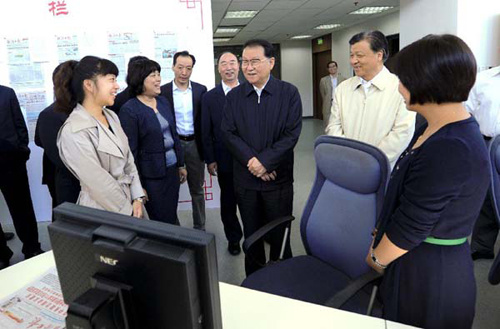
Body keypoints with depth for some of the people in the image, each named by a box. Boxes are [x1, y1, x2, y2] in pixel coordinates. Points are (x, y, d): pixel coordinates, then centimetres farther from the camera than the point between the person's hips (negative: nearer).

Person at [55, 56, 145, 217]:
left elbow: (128, 160, 5)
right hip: (101, 212, -7)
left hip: (128, 200, 7)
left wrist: (137, 198, -3)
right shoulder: (74, 132, -21)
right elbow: (99, 183, -20)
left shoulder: (111, 116, 3)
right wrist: (128, 213, -12)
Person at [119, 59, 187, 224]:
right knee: (162, 222, 7)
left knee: (172, 216, 17)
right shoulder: (129, 110, -14)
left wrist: (181, 164, 14)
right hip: (152, 176, -6)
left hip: (172, 169, 6)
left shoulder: (163, 102, 6)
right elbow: (130, 150, -14)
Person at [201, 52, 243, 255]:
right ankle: (233, 238, 32)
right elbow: (206, 131, 0)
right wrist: (210, 159, -3)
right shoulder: (209, 97, 0)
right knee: (228, 201, 13)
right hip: (225, 160, 0)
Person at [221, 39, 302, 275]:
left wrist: (264, 161, -17)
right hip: (245, 179, 2)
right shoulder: (234, 96, 4)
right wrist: (252, 161, -15)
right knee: (251, 235, 15)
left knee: (279, 235, 11)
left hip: (278, 178, -2)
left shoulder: (289, 93, -3)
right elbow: (228, 133, -3)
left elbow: (291, 134, -10)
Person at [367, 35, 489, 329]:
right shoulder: (441, 128, 3)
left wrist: (376, 258, -6)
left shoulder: (450, 149, -29)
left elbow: (410, 227, -23)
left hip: (429, 275, -8)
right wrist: (380, 235, 11)